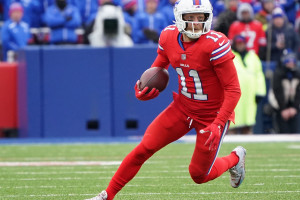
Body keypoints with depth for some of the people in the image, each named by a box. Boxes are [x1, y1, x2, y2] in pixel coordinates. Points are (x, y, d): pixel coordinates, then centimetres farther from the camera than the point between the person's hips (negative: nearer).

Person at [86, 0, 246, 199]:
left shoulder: (215, 45, -24)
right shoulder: (169, 37, -7)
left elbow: (233, 90, -20)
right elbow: (158, 68, 15)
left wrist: (218, 125, -26)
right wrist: (147, 88, -6)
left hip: (212, 115, -4)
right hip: (182, 107, 5)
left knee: (199, 175, 5)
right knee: (144, 148, -7)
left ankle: (235, 158, 36)